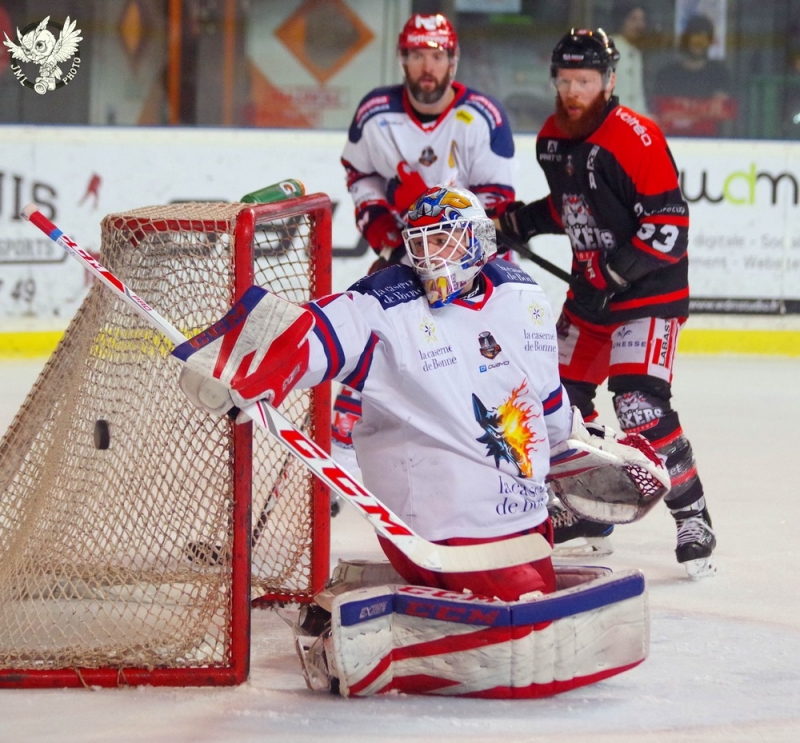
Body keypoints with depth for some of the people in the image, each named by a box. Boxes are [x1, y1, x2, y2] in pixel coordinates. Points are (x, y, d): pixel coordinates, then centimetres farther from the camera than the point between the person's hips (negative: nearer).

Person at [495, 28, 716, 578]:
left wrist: (615, 274, -25)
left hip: (649, 290, -9)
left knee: (640, 402, -20)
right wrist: (519, 222, 9)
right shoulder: (553, 139, 6)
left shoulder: (637, 138, -20)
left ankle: (693, 517, -13)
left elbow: (669, 223, -22)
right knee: (564, 394, 13)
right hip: (590, 288, 9)